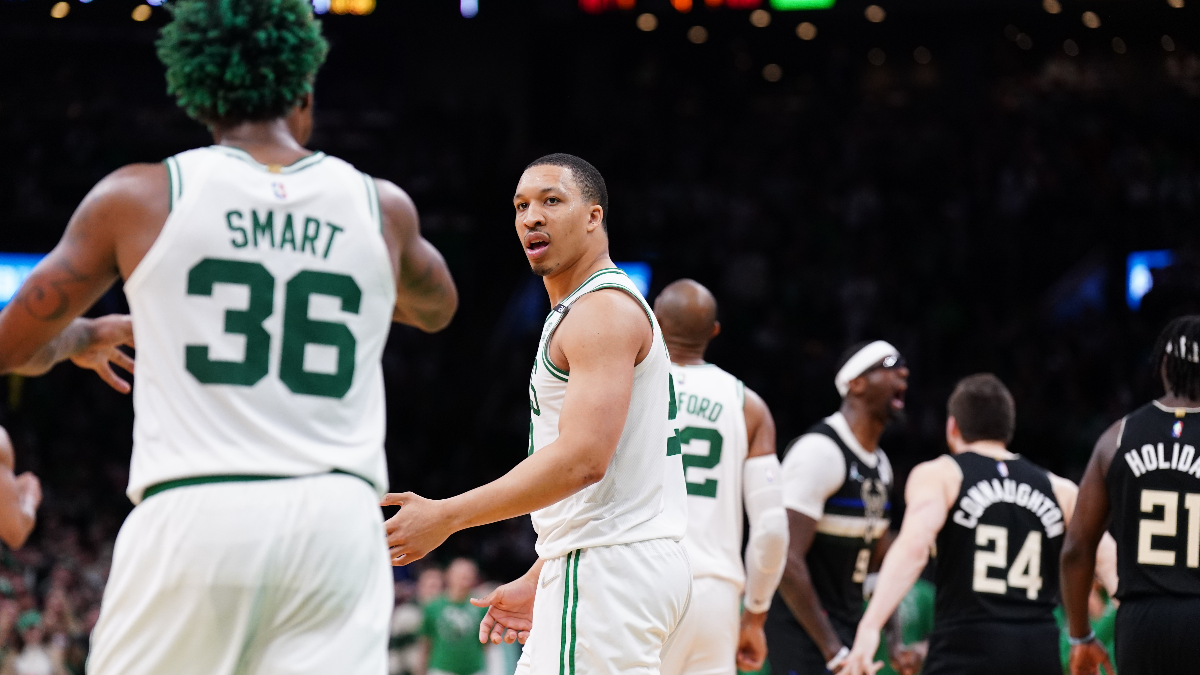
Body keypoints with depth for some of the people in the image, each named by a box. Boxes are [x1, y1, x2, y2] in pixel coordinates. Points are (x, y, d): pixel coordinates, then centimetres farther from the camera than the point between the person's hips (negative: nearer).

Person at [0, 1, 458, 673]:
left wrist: (78, 339, 38)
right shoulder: (380, 207, 11)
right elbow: (437, 308, 36)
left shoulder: (138, 197, 4)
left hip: (194, 516, -1)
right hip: (338, 517, 2)